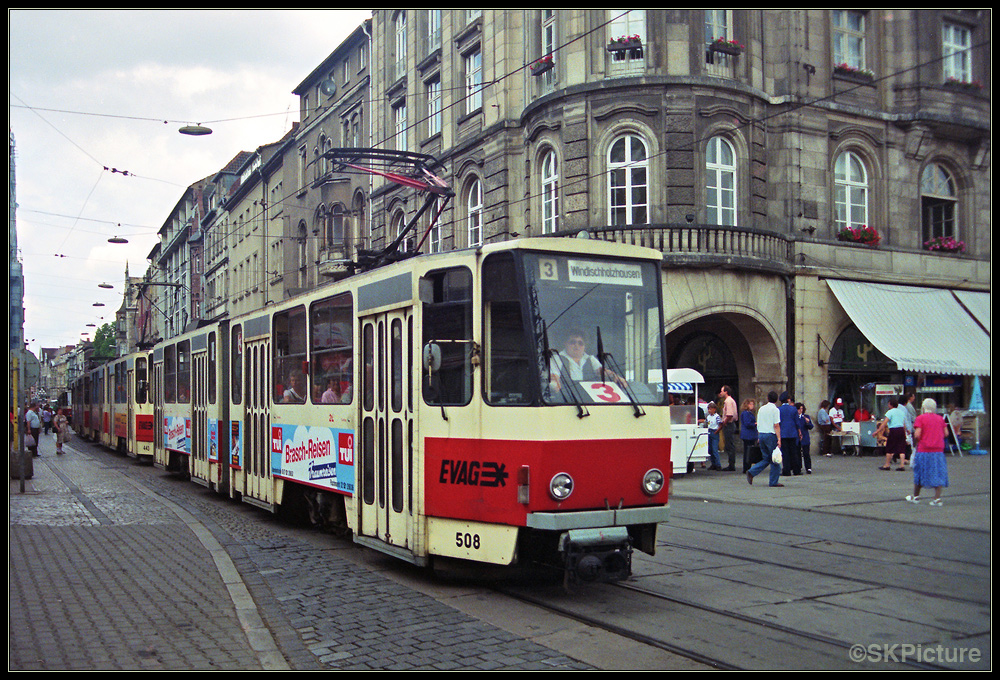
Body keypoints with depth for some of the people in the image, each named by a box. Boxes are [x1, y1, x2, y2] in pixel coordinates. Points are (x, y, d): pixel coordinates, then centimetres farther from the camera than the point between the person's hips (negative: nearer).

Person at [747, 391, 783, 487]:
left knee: (766, 458, 14)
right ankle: (774, 481, 5)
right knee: (774, 459, 3)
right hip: (771, 435, -7)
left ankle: (751, 472, -2)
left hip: (761, 434, 7)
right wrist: (779, 439, -14)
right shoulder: (775, 409, -7)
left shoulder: (761, 409, 12)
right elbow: (776, 425, -13)